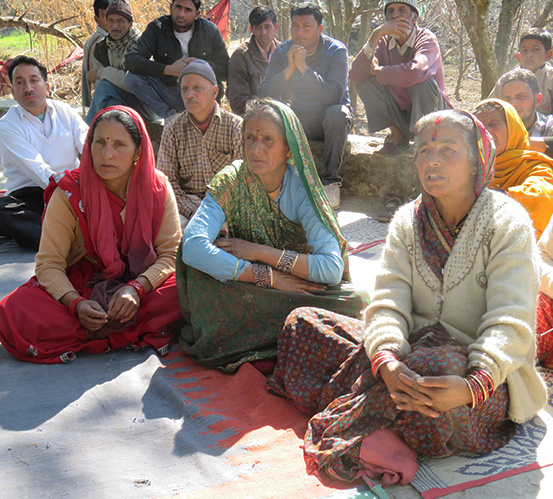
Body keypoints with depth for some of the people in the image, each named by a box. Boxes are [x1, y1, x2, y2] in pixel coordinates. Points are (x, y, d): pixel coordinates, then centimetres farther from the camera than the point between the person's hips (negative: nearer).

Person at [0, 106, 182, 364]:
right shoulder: (69, 193, -12)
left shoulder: (157, 188, -8)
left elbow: (171, 254, -7)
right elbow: (49, 263, -13)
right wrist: (76, 304, -31)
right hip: (80, 288, 0)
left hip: (143, 283, 1)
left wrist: (136, 288, -25)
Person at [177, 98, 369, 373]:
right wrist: (270, 277, -32)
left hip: (298, 287, 0)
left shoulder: (301, 188, -13)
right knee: (197, 264, -29)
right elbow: (192, 248, -32)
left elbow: (333, 269, -22)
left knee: (352, 302, -28)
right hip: (241, 291, 1)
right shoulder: (230, 182, -14)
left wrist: (262, 252, -25)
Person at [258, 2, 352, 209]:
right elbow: (263, 95, -15)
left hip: (327, 119, -2)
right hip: (297, 119, 2)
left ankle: (330, 181, -21)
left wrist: (303, 67, -34)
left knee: (337, 114, -36)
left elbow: (334, 96, -29)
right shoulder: (281, 52, -5)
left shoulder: (336, 51, -13)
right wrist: (289, 69, -28)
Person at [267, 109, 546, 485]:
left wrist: (472, 386, -38)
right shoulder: (407, 222, 4)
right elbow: (388, 303, -9)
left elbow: (511, 326, -18)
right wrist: (387, 361, -31)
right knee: (302, 321, -5)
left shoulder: (508, 224, -9)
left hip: (485, 373, -5)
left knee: (439, 365, -42)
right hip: (415, 349, 5)